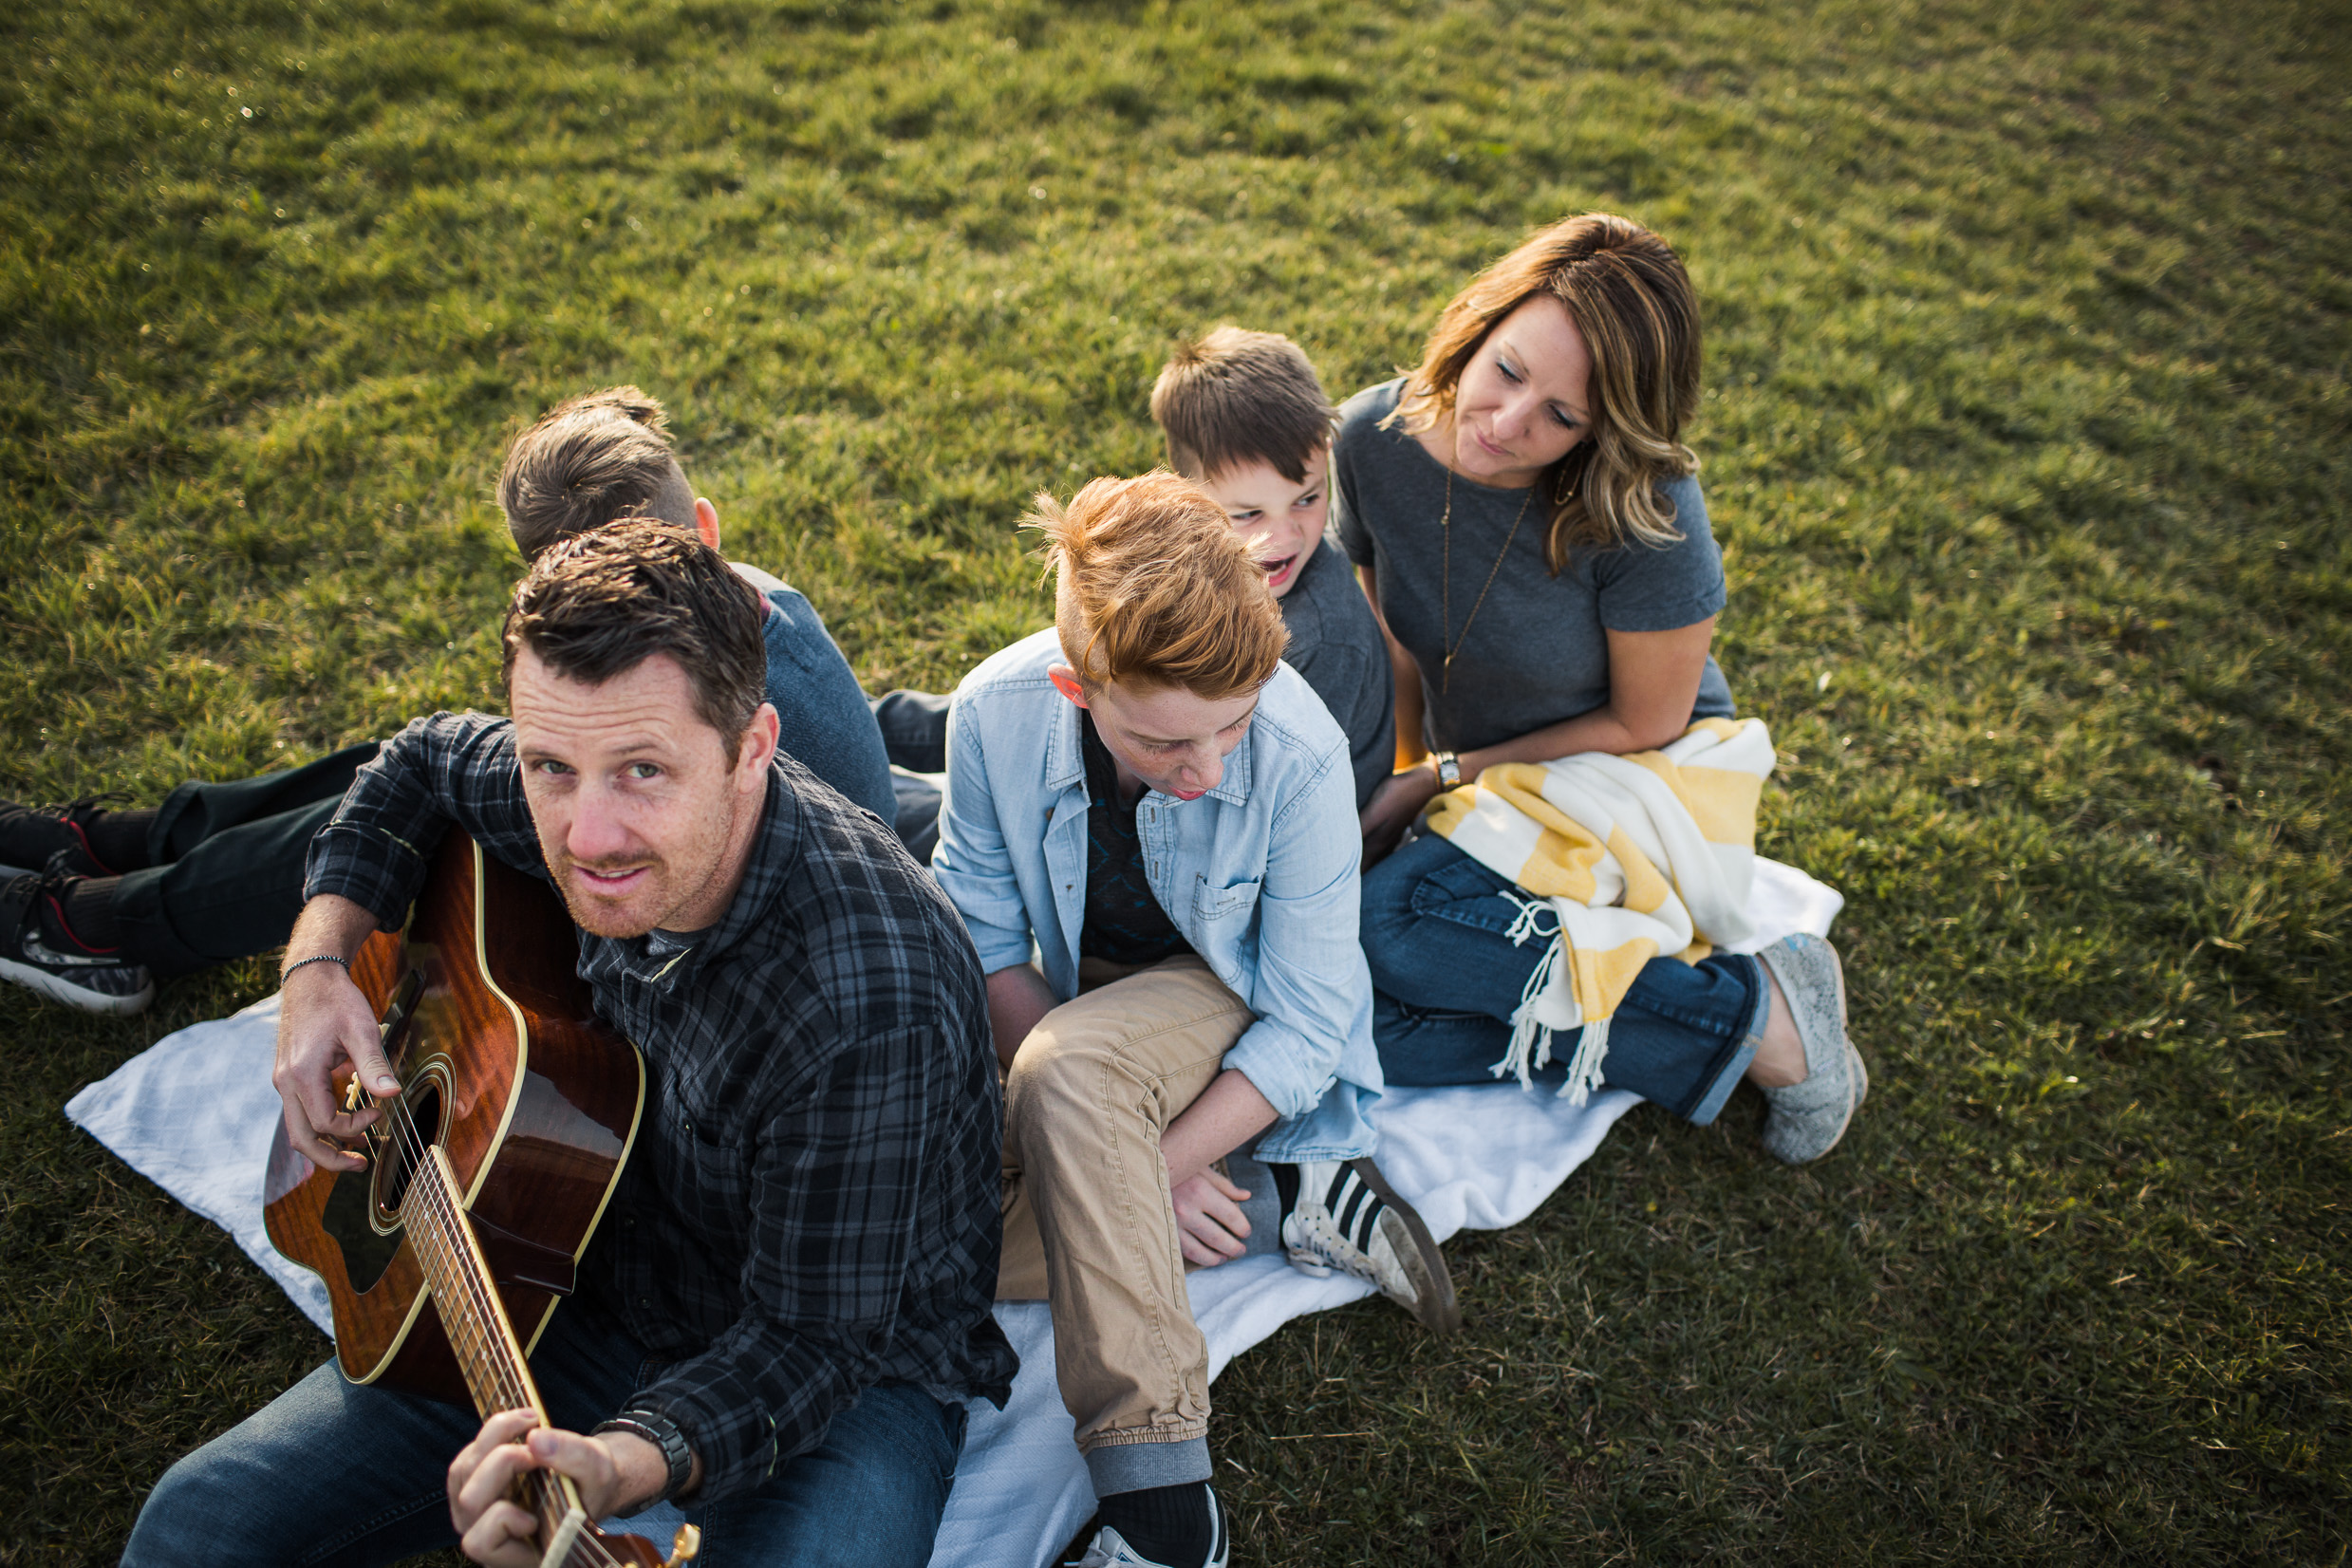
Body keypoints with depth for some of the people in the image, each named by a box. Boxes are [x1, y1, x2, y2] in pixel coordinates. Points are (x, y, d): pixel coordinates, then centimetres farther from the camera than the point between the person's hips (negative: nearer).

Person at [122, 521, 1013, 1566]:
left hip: (857, 1366, -4)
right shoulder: (593, 807, -13)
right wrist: (319, 963, -2)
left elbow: (811, 1338, -25)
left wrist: (619, 1467, -42)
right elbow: (421, 760, 11)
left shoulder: (870, 1013, -35)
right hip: (595, 1292, 5)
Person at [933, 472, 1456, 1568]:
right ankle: (1288, 1205, -12)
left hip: (1233, 998, -4)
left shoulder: (1300, 751, -29)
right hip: (1078, 1002, 4)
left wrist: (1150, 1168, -29)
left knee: (1067, 1066, -37)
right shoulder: (995, 714, -23)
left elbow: (1308, 1026, -22)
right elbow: (983, 937, -12)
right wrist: (1099, 1150, -22)